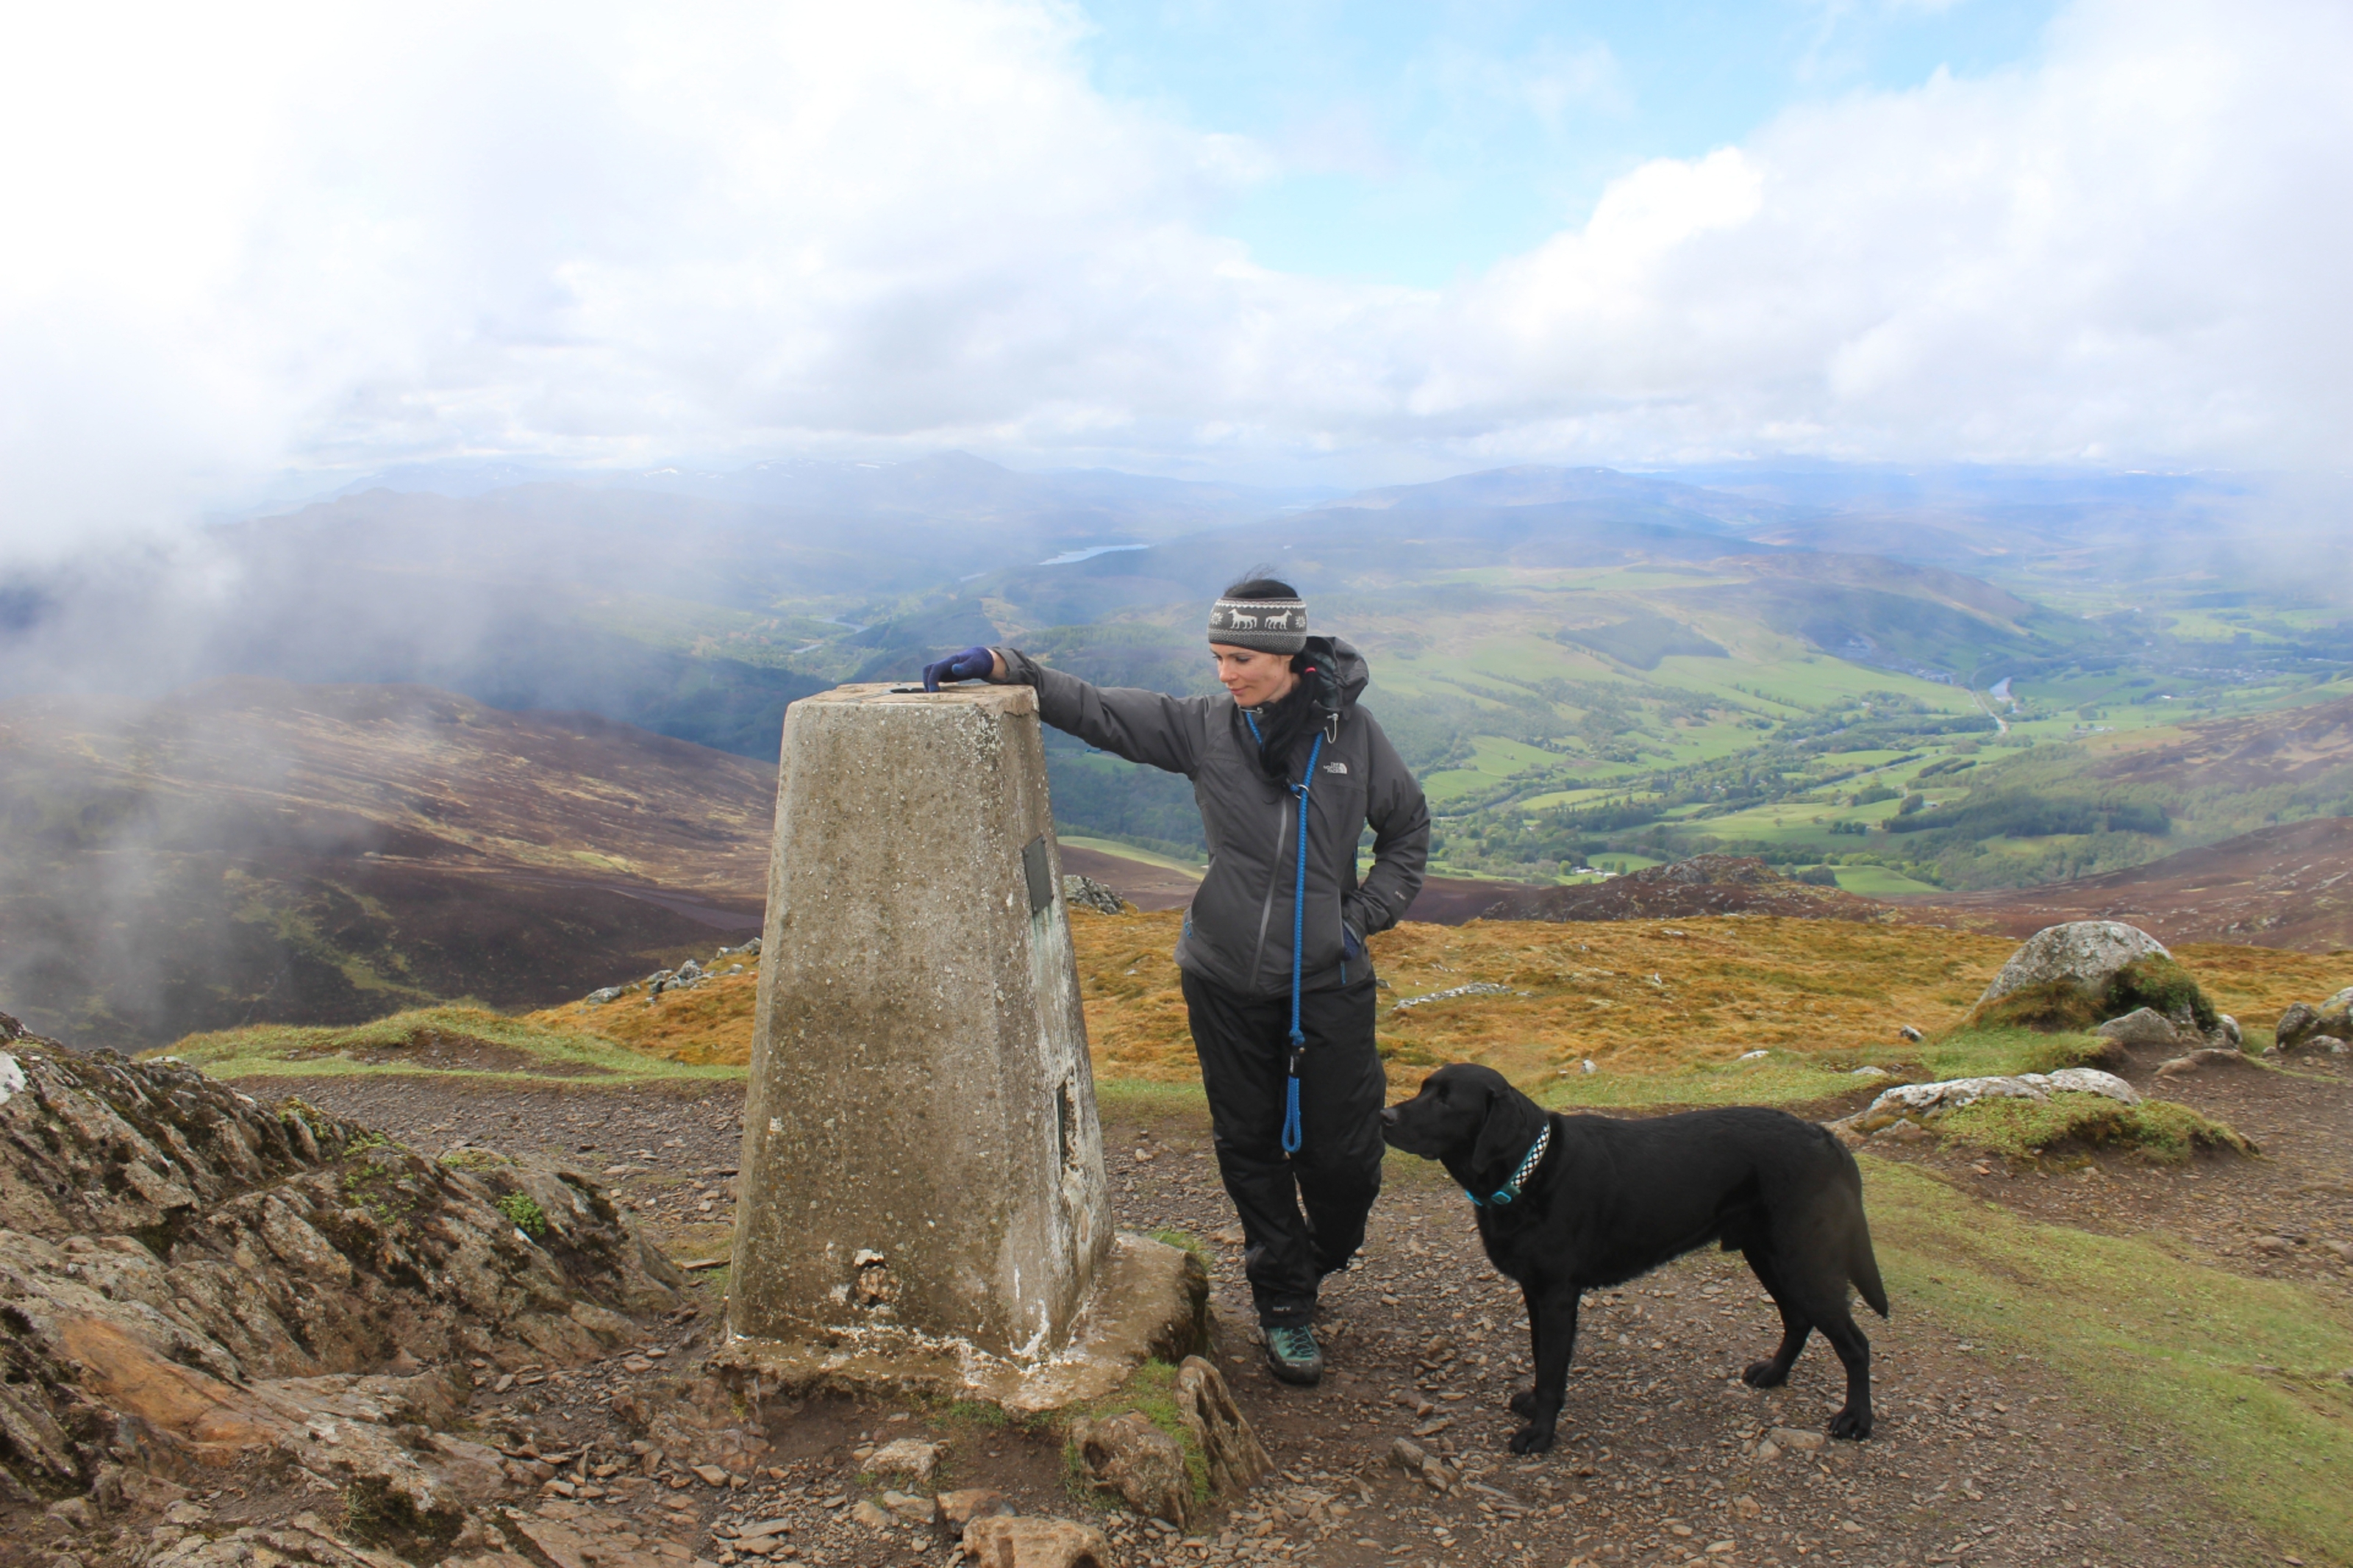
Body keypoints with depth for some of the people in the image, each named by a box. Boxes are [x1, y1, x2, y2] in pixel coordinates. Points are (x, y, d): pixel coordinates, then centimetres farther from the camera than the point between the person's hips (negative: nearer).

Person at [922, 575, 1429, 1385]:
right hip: (1227, 980, 1)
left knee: (1341, 1152, 4)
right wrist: (1002, 666, -16)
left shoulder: (1351, 730, -5)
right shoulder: (1203, 726, -4)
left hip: (1329, 981, -1)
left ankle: (1324, 1254, 38)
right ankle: (1284, 1304, 30)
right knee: (1250, 1147, 11)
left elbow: (1407, 830, 7)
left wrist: (1362, 916, -2)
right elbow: (1096, 710, -5)